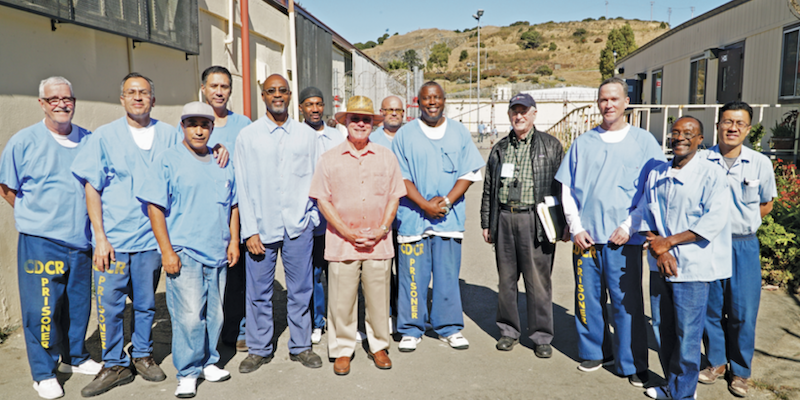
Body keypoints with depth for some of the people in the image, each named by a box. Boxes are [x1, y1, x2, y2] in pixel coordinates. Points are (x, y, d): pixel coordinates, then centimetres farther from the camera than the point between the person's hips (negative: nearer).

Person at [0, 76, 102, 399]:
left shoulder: (89, 141, 7)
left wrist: (78, 216, 10)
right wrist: (35, 216, 1)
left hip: (81, 240, 4)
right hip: (40, 242, -3)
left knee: (79, 303, 13)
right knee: (42, 307, -1)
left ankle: (75, 357, 32)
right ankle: (44, 373, 14)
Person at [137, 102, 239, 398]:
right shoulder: (168, 161, -2)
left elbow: (233, 205, 19)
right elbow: (155, 207, -7)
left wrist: (234, 241, 10)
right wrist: (167, 251, -12)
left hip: (218, 253, 5)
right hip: (184, 253, -5)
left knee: (214, 313, 11)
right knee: (189, 315, -6)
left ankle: (208, 362, 28)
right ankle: (187, 373, 9)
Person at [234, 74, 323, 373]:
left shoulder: (307, 134, 8)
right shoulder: (247, 136, 3)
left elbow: (315, 180, 10)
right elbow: (242, 187, 1)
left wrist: (313, 219, 3)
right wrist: (250, 231, -5)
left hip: (299, 226, 1)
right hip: (262, 226, -1)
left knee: (300, 290, 8)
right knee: (258, 292, 6)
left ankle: (300, 346, 23)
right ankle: (259, 349, 22)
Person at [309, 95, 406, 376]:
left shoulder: (386, 157, 8)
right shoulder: (330, 159, 3)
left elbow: (394, 197, 8)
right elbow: (322, 199, 0)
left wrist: (382, 229, -5)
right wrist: (346, 231, -9)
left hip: (378, 241, 1)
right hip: (342, 242, -1)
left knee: (378, 297, 8)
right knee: (342, 298, 3)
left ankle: (379, 346, 25)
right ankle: (342, 350, 20)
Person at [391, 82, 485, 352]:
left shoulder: (459, 133, 10)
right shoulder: (405, 134, 5)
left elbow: (470, 173, 5)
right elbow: (400, 177, 0)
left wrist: (447, 201, -9)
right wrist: (425, 204, -12)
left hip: (450, 216, 1)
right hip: (413, 217, -1)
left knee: (448, 274, 6)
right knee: (413, 275, 1)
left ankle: (449, 328, 20)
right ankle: (411, 330, 15)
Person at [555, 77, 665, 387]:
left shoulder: (644, 141, 5)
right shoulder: (583, 142, 11)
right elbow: (567, 189, 10)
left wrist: (629, 227, -8)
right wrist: (576, 228, 0)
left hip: (623, 238, -2)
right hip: (585, 237, 3)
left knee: (626, 302, 0)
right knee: (588, 298, 9)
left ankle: (631, 365, 14)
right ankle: (591, 353, 26)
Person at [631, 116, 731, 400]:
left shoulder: (712, 175, -6)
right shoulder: (657, 175, 9)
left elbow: (714, 221, -14)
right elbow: (643, 214, 7)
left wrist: (668, 242, -14)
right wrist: (658, 249, -8)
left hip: (693, 268, -5)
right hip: (664, 266, 5)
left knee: (687, 335, 1)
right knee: (667, 331, 15)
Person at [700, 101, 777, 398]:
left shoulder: (761, 163, -1)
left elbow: (766, 205, 12)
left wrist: (740, 221, 2)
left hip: (743, 245, 0)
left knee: (742, 311, 4)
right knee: (711, 307, 10)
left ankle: (740, 371, 22)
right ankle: (716, 362, 28)